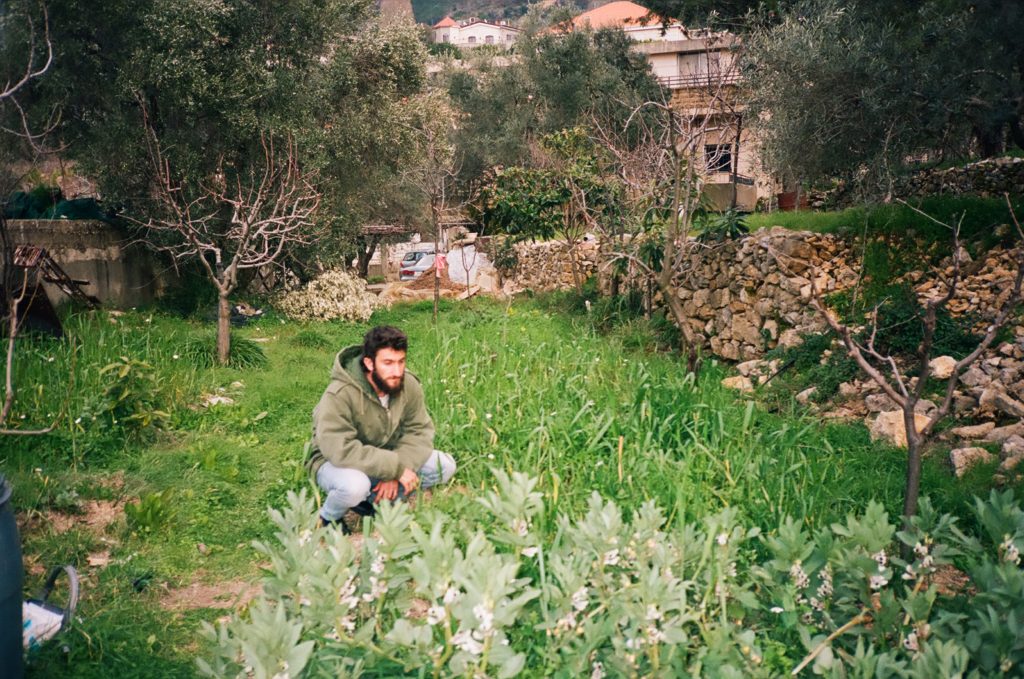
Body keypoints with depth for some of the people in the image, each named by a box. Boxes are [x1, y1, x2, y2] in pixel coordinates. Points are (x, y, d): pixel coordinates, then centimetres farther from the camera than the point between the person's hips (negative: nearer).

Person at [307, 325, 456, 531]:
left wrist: (395, 476, -25)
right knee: (355, 485, -40)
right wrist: (397, 467, -35)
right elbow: (341, 451, -37)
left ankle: (373, 499, 5)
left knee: (445, 466, -11)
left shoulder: (409, 385, -14)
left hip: (386, 458, 6)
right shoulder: (339, 395, -31)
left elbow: (419, 431, -9)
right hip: (336, 463, -6)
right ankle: (328, 518, -4)